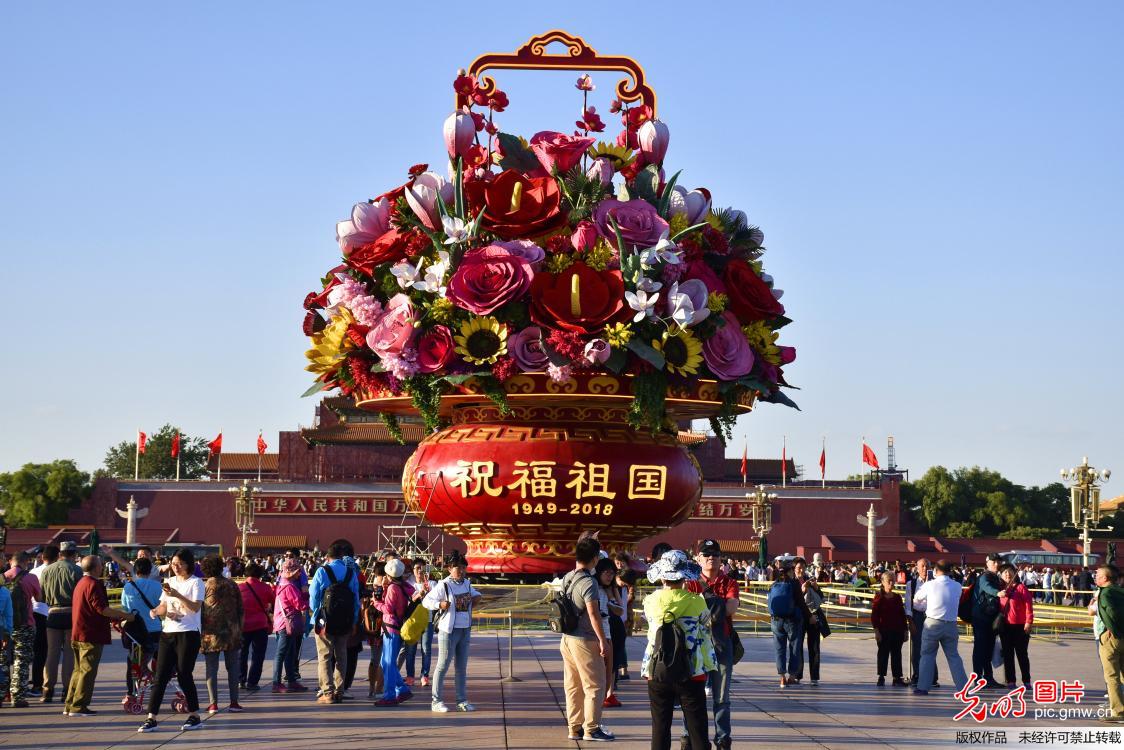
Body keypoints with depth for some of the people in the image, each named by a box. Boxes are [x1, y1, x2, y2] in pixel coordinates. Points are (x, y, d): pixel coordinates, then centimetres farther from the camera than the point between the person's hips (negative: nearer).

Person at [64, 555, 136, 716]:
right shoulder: (93, 584, -16)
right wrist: (125, 615, -15)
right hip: (91, 636, -10)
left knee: (80, 670, 16)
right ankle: (78, 707, -5)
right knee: (88, 671, -5)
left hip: (78, 635, 10)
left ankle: (69, 705, 18)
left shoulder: (81, 583, 17)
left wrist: (114, 618, 22)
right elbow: (102, 609, -22)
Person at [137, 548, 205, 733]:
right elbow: (164, 607, 16)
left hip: (188, 633, -6)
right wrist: (157, 611, -7)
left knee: (184, 675, -3)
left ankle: (194, 716, 11)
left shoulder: (196, 583, -3)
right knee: (160, 676, 0)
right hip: (168, 633, 6)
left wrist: (176, 595, -27)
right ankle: (151, 719, -2)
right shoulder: (170, 582, 16)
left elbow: (196, 607, -17)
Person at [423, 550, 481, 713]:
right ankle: (436, 702, 1)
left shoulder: (466, 583, 10)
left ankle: (462, 701, 18)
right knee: (443, 666, -4)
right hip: (448, 631, -7)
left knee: (462, 667, 11)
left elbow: (474, 593, 32)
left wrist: (476, 597, 9)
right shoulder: (443, 585, -11)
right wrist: (440, 604, -28)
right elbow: (426, 601, -12)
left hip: (465, 630, 7)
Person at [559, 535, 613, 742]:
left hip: (567, 638, 8)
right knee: (594, 686, 0)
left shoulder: (567, 578, 7)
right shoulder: (588, 582, -18)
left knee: (573, 686, 12)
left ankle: (575, 727, 17)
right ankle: (591, 729, 2)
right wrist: (603, 640, -18)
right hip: (584, 640, -8)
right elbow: (593, 614, -21)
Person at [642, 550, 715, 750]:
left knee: (660, 726, 9)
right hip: (691, 672, -2)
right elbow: (706, 634, 6)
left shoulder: (651, 601, -4)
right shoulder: (697, 602, -9)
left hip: (657, 671, 2)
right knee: (697, 726, 3)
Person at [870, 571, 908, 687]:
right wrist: (876, 630, -13)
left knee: (896, 654, 7)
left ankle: (897, 677, 11)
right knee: (883, 653, 2)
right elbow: (874, 615, -7)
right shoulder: (879, 597, -4)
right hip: (884, 631, -4)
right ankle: (881, 677, 9)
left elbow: (903, 615, 13)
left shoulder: (897, 597, 8)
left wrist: (905, 630, 11)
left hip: (897, 631, 4)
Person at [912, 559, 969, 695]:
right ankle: (963, 686, 6)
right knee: (953, 656, 11)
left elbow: (916, 598, 7)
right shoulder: (957, 587, 0)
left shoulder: (929, 585, -7)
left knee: (927, 655, 8)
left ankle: (923, 687, 4)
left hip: (932, 623, -2)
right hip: (951, 625, 2)